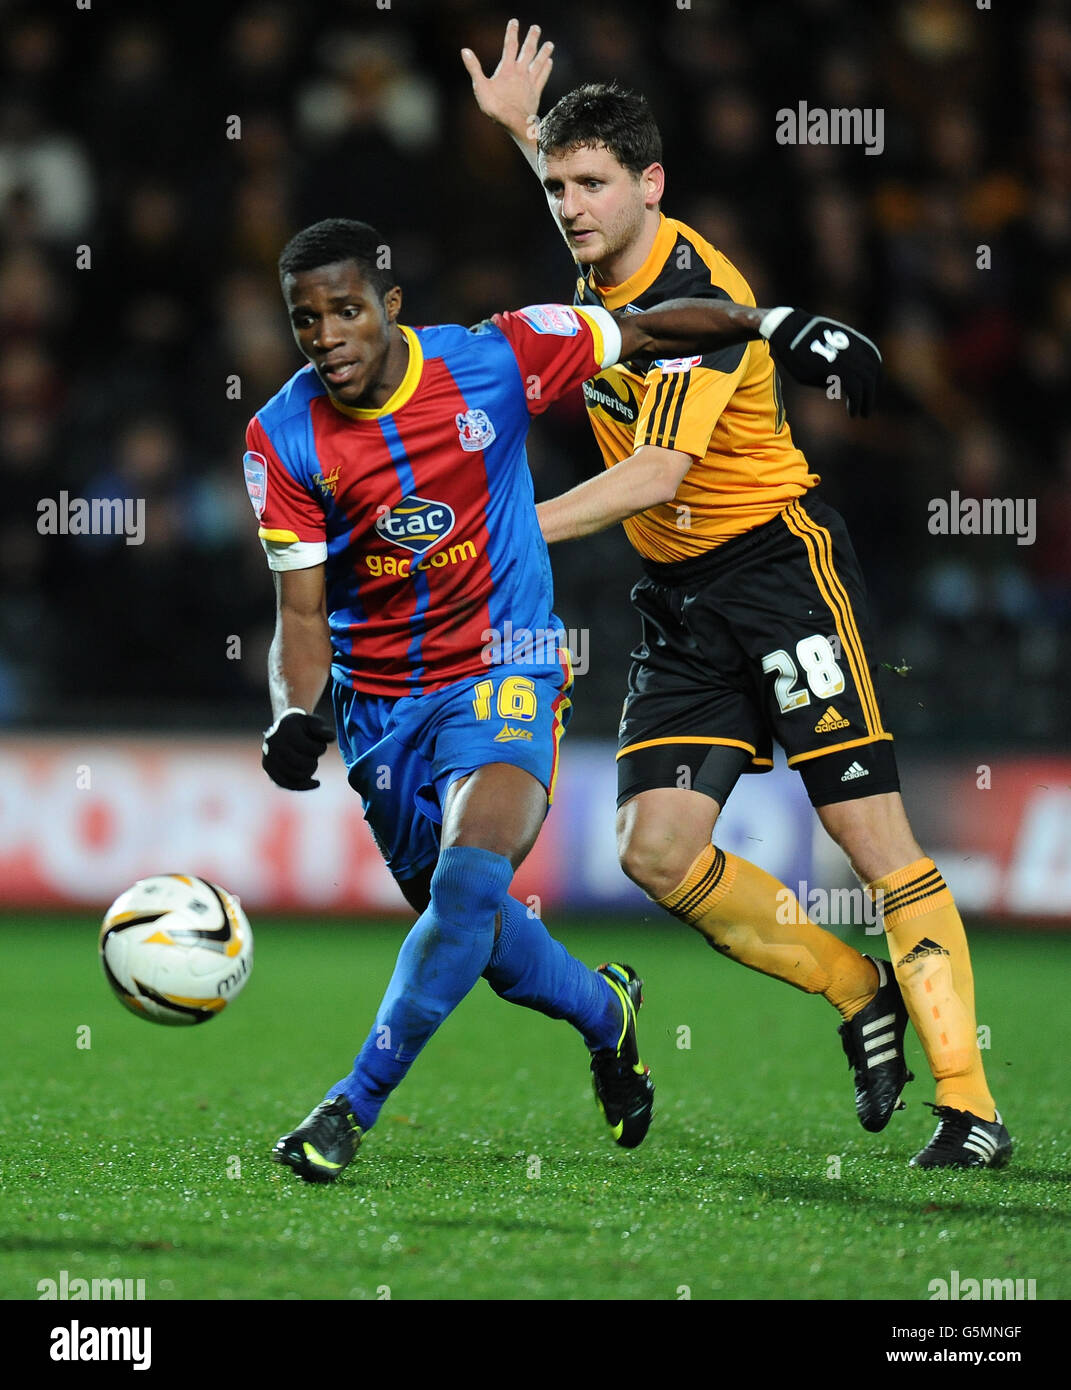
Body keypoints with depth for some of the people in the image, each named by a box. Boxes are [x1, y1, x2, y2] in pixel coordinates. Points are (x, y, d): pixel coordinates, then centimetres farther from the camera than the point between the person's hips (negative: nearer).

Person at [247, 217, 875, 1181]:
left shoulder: (492, 363, -13)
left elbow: (645, 331, 1)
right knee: (473, 931, 10)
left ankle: (354, 1105, -19)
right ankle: (605, 1012, 42)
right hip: (380, 701, 3)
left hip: (502, 672, -3)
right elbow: (302, 611, -7)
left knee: (469, 883, -26)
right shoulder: (284, 439, -9)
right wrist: (296, 716, -24)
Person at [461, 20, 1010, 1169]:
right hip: (680, 599, 8)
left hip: (777, 563, -8)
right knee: (658, 852, -6)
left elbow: (657, 473, -30)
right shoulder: (600, 267, 5)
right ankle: (862, 999, 13)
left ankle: (968, 1103, -10)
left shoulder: (695, 302, -20)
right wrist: (520, 126, 22)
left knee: (869, 830, -11)